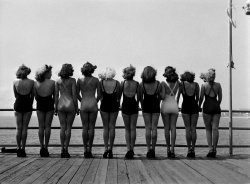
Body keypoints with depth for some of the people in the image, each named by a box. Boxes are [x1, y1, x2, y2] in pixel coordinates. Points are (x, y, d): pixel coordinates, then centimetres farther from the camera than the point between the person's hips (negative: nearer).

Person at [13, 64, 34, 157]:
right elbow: (32, 96, 3)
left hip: (18, 104, 0)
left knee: (19, 128, 7)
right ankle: (23, 149, 4)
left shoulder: (15, 82, -5)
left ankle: (19, 148, 6)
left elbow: (15, 95, 6)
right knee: (25, 127, 4)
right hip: (27, 104, 0)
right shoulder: (31, 82, -7)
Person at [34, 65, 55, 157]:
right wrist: (55, 106, 12)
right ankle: (45, 147, 4)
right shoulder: (52, 82, -10)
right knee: (47, 126, 4)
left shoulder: (36, 83, -2)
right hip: (49, 104, -2)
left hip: (40, 104, 2)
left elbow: (36, 97, 5)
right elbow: (54, 96, -2)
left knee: (41, 126, 8)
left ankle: (42, 147, 7)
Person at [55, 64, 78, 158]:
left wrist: (56, 107, 8)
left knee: (63, 127, 6)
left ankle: (62, 150, 4)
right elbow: (74, 95, -8)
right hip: (70, 104, -2)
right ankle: (66, 149, 0)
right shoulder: (72, 80, -5)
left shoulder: (58, 81, 3)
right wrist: (77, 107, -1)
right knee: (68, 127, 3)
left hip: (61, 104, 3)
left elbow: (56, 95, 2)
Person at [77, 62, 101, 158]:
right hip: (93, 104, -1)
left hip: (83, 104, 1)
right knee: (91, 127, 2)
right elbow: (99, 94, 0)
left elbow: (77, 94, 5)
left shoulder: (80, 80, 2)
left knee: (85, 127, 4)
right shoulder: (95, 80, -1)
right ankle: (89, 149, 1)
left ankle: (85, 149, 2)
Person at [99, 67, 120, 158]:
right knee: (112, 127, 6)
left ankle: (106, 149, 1)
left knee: (105, 127, 7)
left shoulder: (101, 82, -7)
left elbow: (100, 95, 3)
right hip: (114, 105, 0)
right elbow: (118, 97, -1)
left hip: (104, 105, 0)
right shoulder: (117, 83, -6)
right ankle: (110, 149, 5)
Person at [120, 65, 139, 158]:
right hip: (134, 106, 1)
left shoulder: (122, 83, -8)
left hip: (125, 106, -1)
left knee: (127, 129, 9)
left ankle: (128, 149, -1)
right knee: (133, 128, 7)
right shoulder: (137, 84, -4)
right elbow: (138, 97, 1)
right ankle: (132, 149, 8)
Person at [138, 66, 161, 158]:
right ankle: (153, 149, 6)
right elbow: (159, 97, 2)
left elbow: (140, 98, -1)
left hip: (146, 105, 0)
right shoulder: (158, 83, -6)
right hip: (155, 105, 0)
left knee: (148, 128, 4)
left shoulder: (142, 84, -7)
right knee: (154, 128, 5)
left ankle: (149, 149, 0)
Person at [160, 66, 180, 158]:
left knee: (166, 128, 4)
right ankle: (172, 149, -7)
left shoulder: (163, 83, -9)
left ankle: (168, 149, 6)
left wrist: (159, 95, 5)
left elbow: (163, 96, -16)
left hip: (165, 106, -2)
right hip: (174, 106, 2)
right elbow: (178, 95, 5)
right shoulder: (177, 83, 1)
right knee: (173, 127, 1)